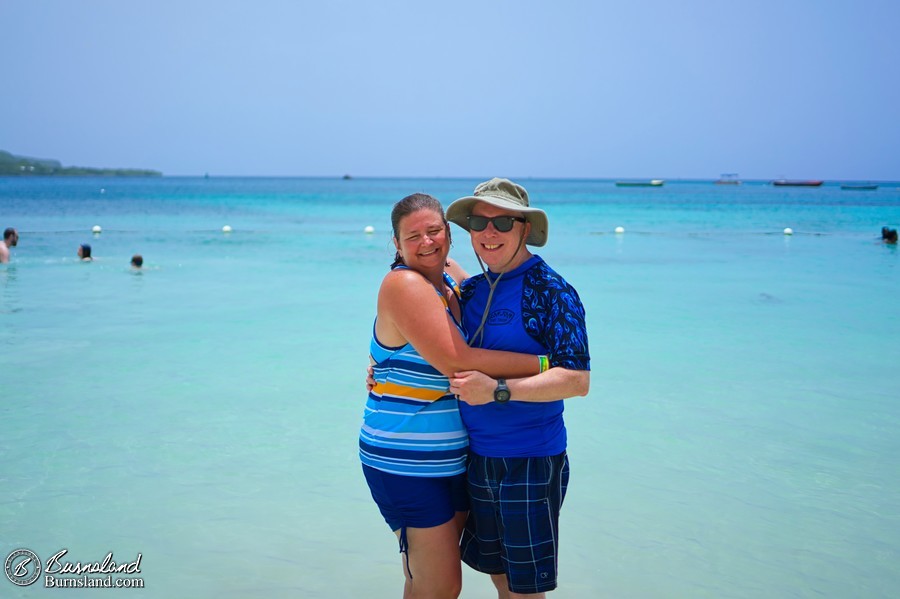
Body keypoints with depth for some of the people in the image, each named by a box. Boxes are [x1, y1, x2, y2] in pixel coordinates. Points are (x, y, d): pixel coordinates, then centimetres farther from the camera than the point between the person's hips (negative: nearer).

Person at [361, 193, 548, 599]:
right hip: (407, 463, -8)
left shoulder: (453, 277, 9)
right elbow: (456, 362, -24)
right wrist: (542, 362, -19)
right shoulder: (404, 284, -16)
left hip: (453, 456, 8)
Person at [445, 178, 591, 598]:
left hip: (531, 460, -6)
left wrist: (498, 391, -28)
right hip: (477, 457, 6)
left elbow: (577, 380, -22)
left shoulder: (551, 291, -14)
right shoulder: (471, 290, 6)